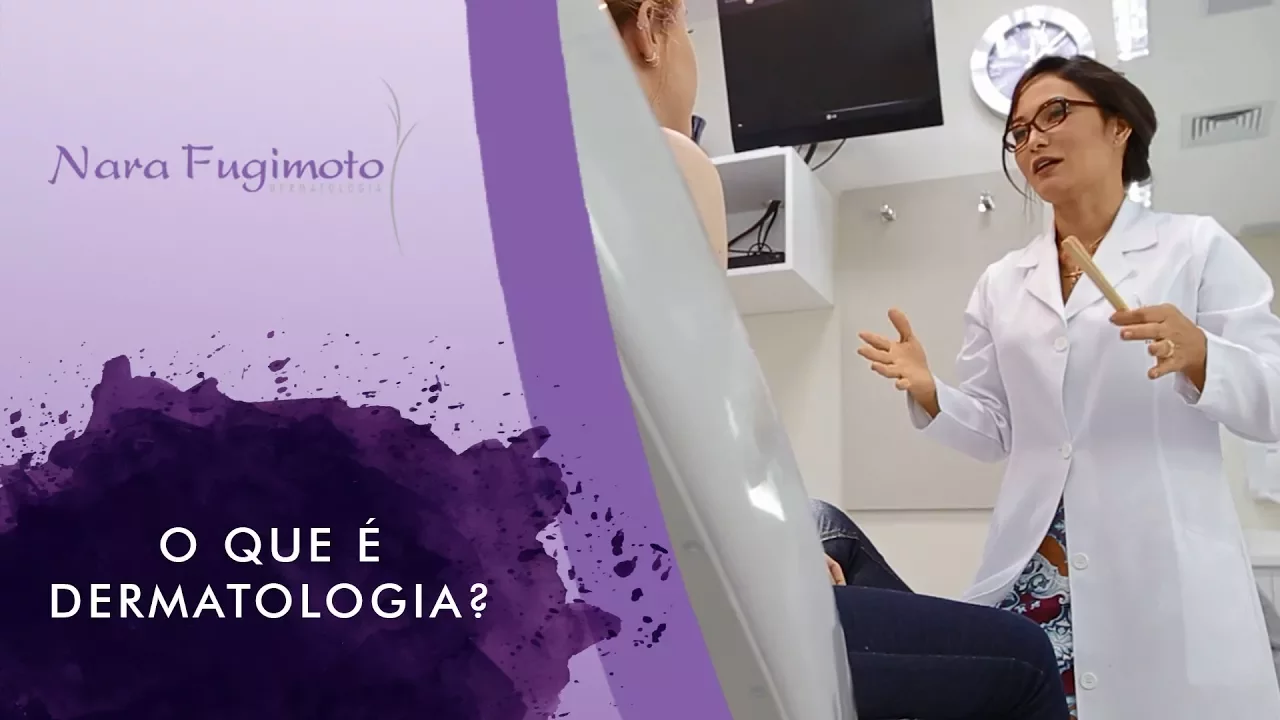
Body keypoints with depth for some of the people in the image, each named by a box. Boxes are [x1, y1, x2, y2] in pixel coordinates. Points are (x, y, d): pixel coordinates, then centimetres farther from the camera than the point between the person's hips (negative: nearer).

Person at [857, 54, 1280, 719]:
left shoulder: (1197, 246, 3)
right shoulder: (1001, 284, 12)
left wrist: (1198, 354, -21)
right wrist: (928, 393, -7)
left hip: (1167, 567, -2)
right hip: (1034, 566, 3)